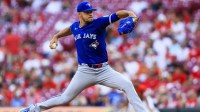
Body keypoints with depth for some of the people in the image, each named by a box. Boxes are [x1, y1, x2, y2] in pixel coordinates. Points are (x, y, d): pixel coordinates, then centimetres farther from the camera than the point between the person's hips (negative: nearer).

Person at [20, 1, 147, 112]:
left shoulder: (99, 23, -10)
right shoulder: (75, 27, 3)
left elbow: (118, 14, -23)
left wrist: (132, 15, -41)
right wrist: (56, 36, 24)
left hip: (104, 70, -2)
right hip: (85, 71, 2)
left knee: (127, 85, -22)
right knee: (65, 99, 5)